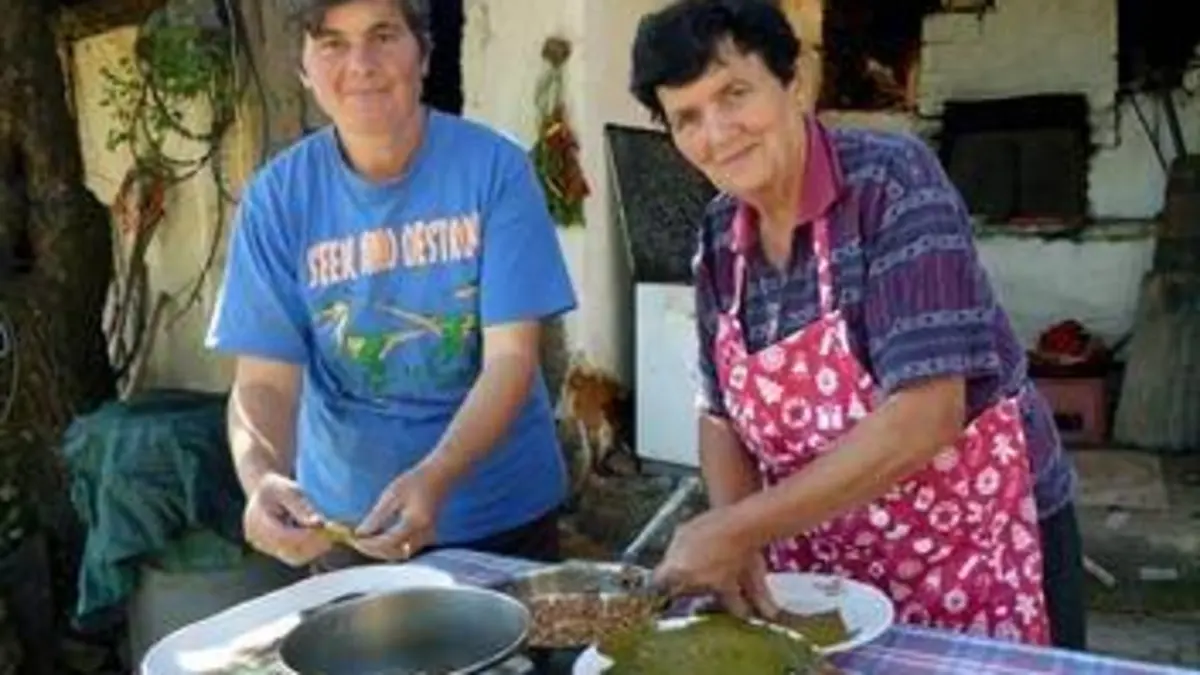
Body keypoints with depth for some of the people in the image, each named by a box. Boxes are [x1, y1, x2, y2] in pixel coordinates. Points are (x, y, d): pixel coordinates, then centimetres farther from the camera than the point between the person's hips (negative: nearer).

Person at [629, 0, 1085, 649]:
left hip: (979, 553, -5)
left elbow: (925, 418, -30)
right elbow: (724, 413, 4)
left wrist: (737, 529, -28)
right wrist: (731, 541, -14)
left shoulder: (893, 180, -22)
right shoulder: (719, 237, -4)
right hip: (825, 567, 5)